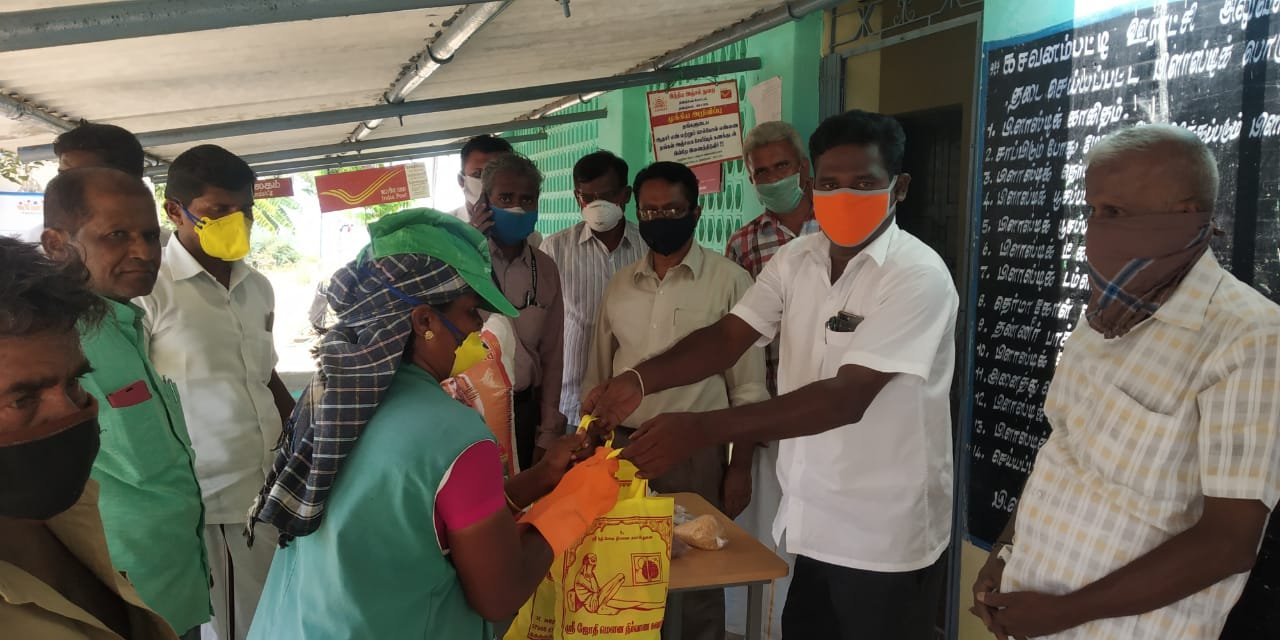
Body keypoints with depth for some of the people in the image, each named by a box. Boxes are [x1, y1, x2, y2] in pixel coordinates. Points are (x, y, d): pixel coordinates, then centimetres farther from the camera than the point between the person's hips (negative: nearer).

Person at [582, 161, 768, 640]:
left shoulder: (729, 281, -5)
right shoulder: (620, 286, 8)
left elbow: (748, 385, -4)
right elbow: (597, 377, 13)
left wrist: (740, 467, -6)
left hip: (697, 450, -3)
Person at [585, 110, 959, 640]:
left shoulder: (918, 275, -19)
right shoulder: (794, 260, 2)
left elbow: (846, 397, -28)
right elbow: (728, 337, -5)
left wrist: (702, 428, -35)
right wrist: (639, 380, -25)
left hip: (885, 537, -5)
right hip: (811, 521, 6)